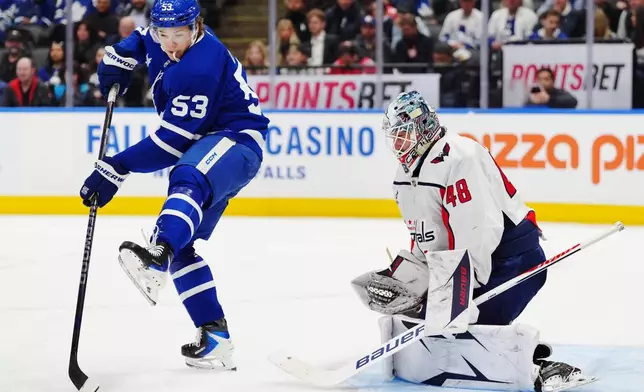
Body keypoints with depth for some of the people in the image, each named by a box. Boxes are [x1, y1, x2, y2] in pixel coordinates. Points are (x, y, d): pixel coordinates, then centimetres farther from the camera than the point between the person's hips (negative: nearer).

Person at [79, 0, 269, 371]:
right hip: (204, 148, 11)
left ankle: (156, 257, -72)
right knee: (180, 245, 4)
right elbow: (142, 39, 30)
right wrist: (120, 58, 7)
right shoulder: (160, 41, 2)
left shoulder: (200, 68, -25)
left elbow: (173, 140, -27)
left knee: (188, 179, -42)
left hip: (237, 139, -11)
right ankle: (214, 335, 6)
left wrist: (116, 169, -25)